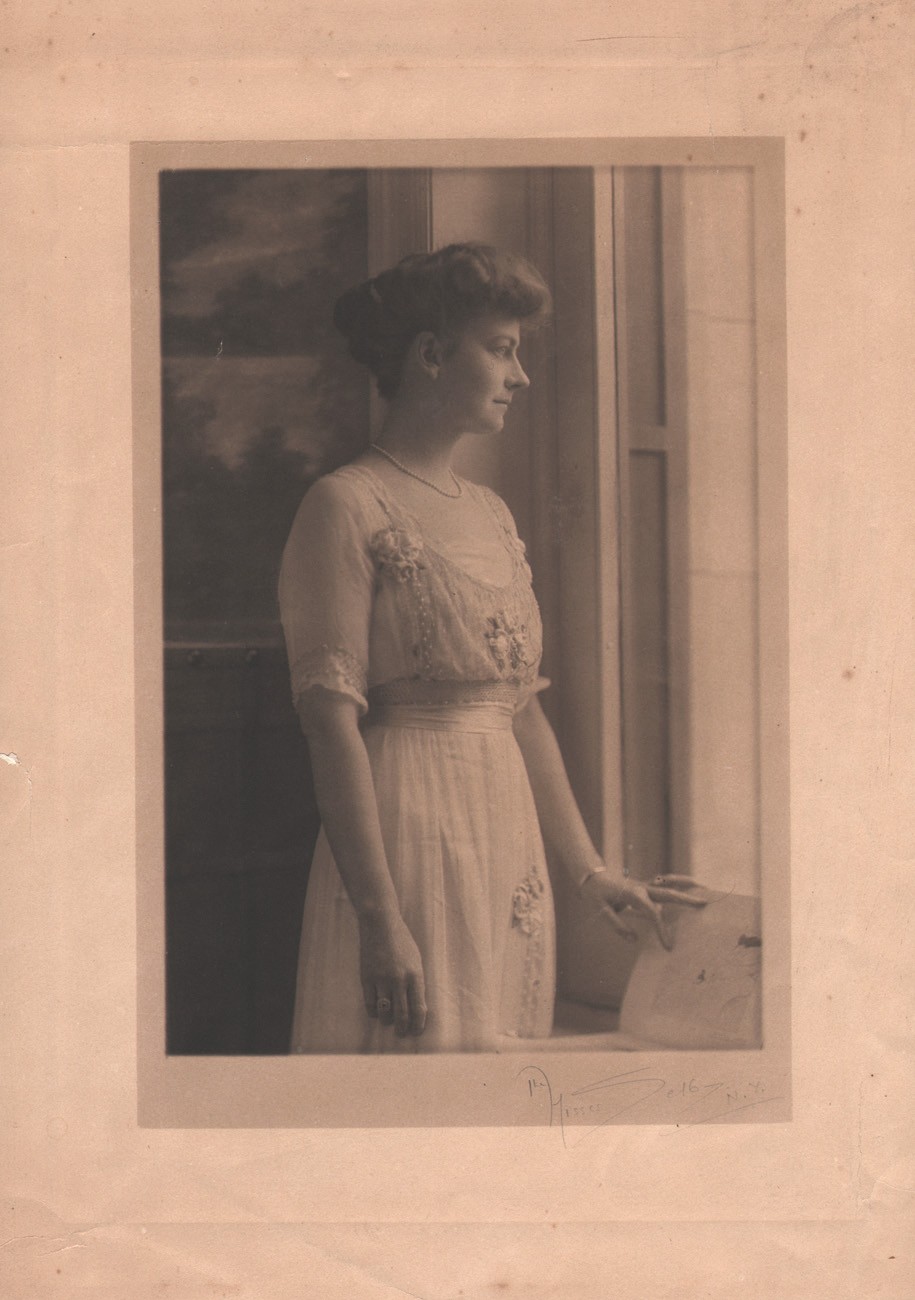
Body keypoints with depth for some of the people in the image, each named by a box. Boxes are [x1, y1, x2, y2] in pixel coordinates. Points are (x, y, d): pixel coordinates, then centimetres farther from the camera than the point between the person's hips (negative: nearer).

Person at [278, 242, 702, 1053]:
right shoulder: (346, 507, -8)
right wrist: (380, 918, -22)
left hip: (510, 839, 8)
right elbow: (332, 722, -16)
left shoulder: (491, 514, 16)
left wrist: (591, 874, 16)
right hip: (407, 838, -8)